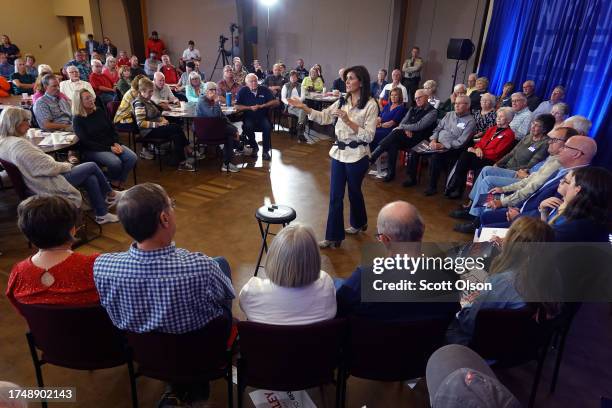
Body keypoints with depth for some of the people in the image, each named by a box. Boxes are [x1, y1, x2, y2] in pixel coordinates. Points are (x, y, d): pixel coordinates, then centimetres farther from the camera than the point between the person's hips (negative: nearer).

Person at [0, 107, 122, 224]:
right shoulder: (19, 144, -26)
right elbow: (49, 167, -24)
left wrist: (61, 165, 8)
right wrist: (66, 165, -6)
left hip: (40, 184, 10)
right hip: (50, 185, -10)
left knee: (91, 178, 9)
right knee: (92, 166, 3)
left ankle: (102, 214, 16)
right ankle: (111, 195, 25)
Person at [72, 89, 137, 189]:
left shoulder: (100, 112, 11)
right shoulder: (78, 120, -5)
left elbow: (113, 129, 15)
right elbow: (86, 142, -11)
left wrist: (116, 143, -6)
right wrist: (109, 148, -19)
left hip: (111, 144, 5)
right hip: (92, 150, -5)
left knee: (132, 157, -20)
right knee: (115, 162, -33)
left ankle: (119, 184, -8)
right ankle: (114, 184, -2)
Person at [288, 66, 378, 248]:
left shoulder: (370, 105, -11)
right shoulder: (343, 101, 5)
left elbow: (368, 136, -17)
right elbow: (323, 117, 4)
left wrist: (348, 121, -25)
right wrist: (304, 107, -8)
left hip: (357, 156, -5)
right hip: (339, 152, 5)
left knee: (354, 192, 14)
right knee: (335, 195, 5)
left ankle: (359, 223, 41)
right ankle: (334, 236, 15)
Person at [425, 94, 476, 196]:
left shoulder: (470, 121, -3)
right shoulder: (449, 114, 17)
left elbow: (460, 142, -12)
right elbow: (438, 129, 16)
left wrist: (443, 145, -19)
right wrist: (433, 140, -4)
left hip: (451, 149, -5)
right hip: (437, 144, 5)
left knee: (435, 157, -34)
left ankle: (433, 187, -17)